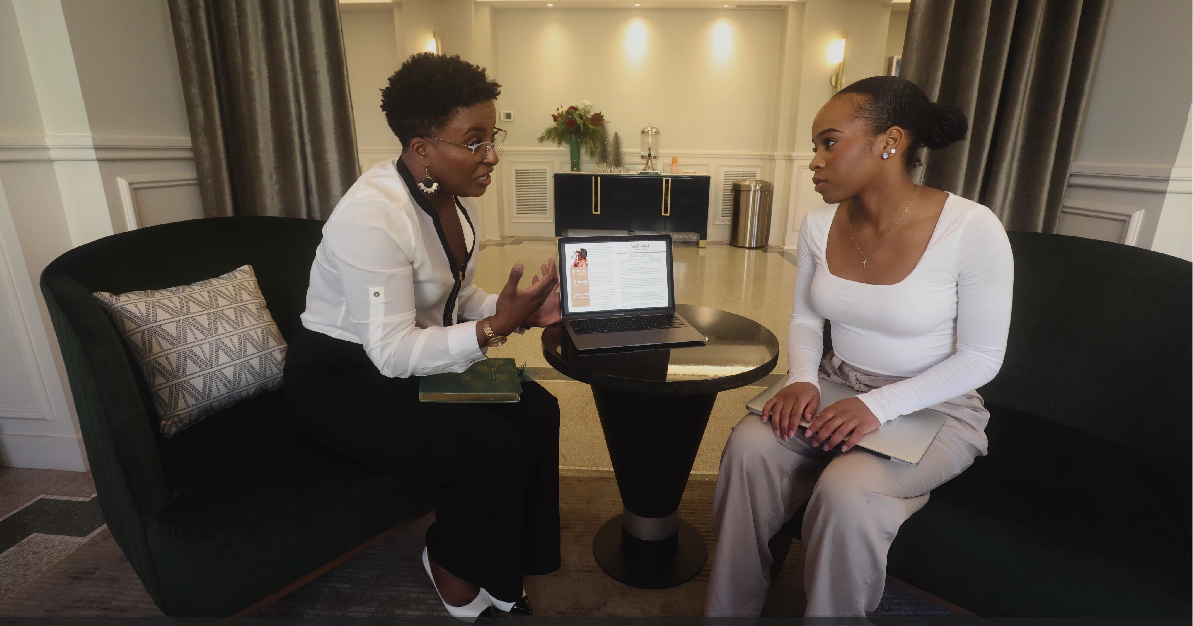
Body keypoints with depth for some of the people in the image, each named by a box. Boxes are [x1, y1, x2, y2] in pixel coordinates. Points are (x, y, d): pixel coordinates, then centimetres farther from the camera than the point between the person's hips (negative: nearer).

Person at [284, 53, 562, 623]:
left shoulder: (455, 194, -1)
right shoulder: (373, 216, -27)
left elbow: (459, 298, 6)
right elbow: (393, 353, -27)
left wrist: (521, 310, -12)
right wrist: (494, 328, -34)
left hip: (415, 358, 8)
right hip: (341, 379, -8)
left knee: (538, 413, -7)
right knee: (498, 450, -21)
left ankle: (507, 566, 13)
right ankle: (452, 565, 12)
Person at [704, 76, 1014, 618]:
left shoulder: (972, 229, -19)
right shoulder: (819, 225, -5)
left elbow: (981, 359, -13)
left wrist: (877, 407, -23)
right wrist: (802, 379, -13)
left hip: (933, 406, -3)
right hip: (836, 386, 4)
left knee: (846, 492, -31)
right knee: (749, 446, -22)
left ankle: (831, 609, 1)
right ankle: (729, 610, -1)